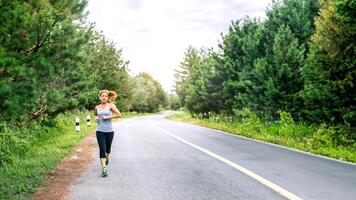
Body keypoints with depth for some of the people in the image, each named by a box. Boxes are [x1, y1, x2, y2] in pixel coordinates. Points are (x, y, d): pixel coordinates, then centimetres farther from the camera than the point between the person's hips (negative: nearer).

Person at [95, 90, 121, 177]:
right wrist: (96, 118, 5)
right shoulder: (97, 107, 7)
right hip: (100, 130, 1)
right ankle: (104, 168, -11)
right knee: (102, 149, -10)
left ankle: (107, 157, 50)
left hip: (109, 130, -1)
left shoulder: (111, 105, -2)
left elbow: (119, 115, -11)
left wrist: (108, 117, -14)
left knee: (108, 148, 16)